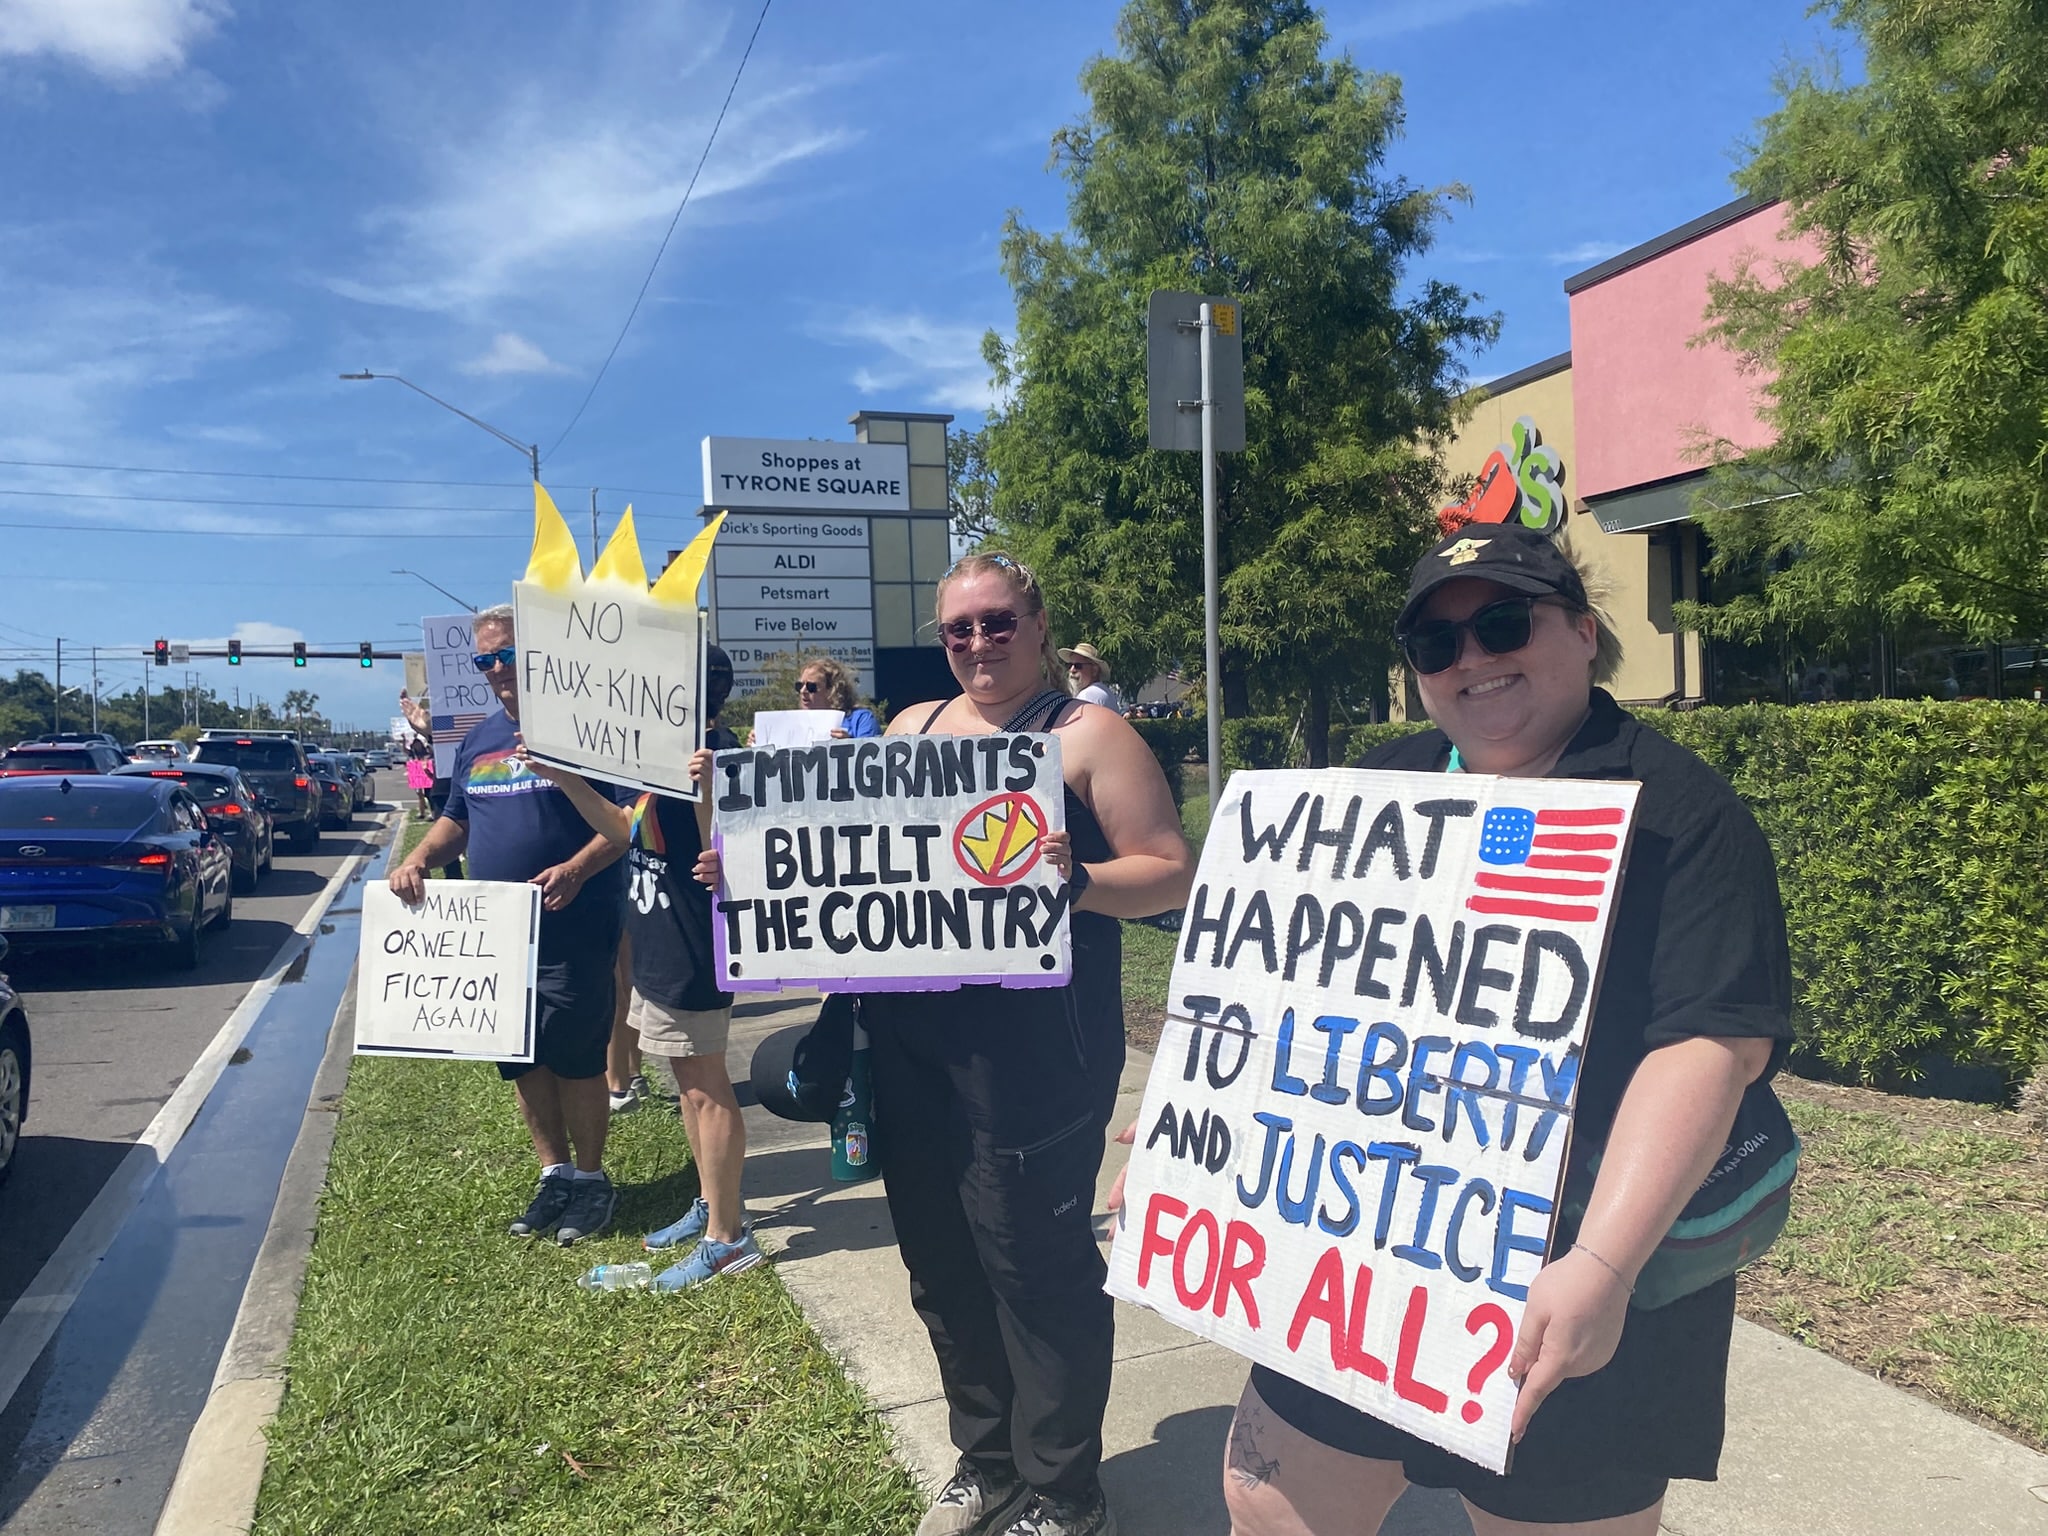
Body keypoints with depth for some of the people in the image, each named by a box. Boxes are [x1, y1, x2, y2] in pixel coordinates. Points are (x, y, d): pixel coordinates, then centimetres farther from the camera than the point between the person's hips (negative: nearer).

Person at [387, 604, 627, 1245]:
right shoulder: (479, 740, 14)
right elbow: (455, 820, 23)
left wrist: (578, 869, -26)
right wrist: (418, 859, 4)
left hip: (573, 933, -7)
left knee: (576, 1059, 2)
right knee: (522, 1060, 12)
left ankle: (590, 1178, 18)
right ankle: (555, 1174, 26)